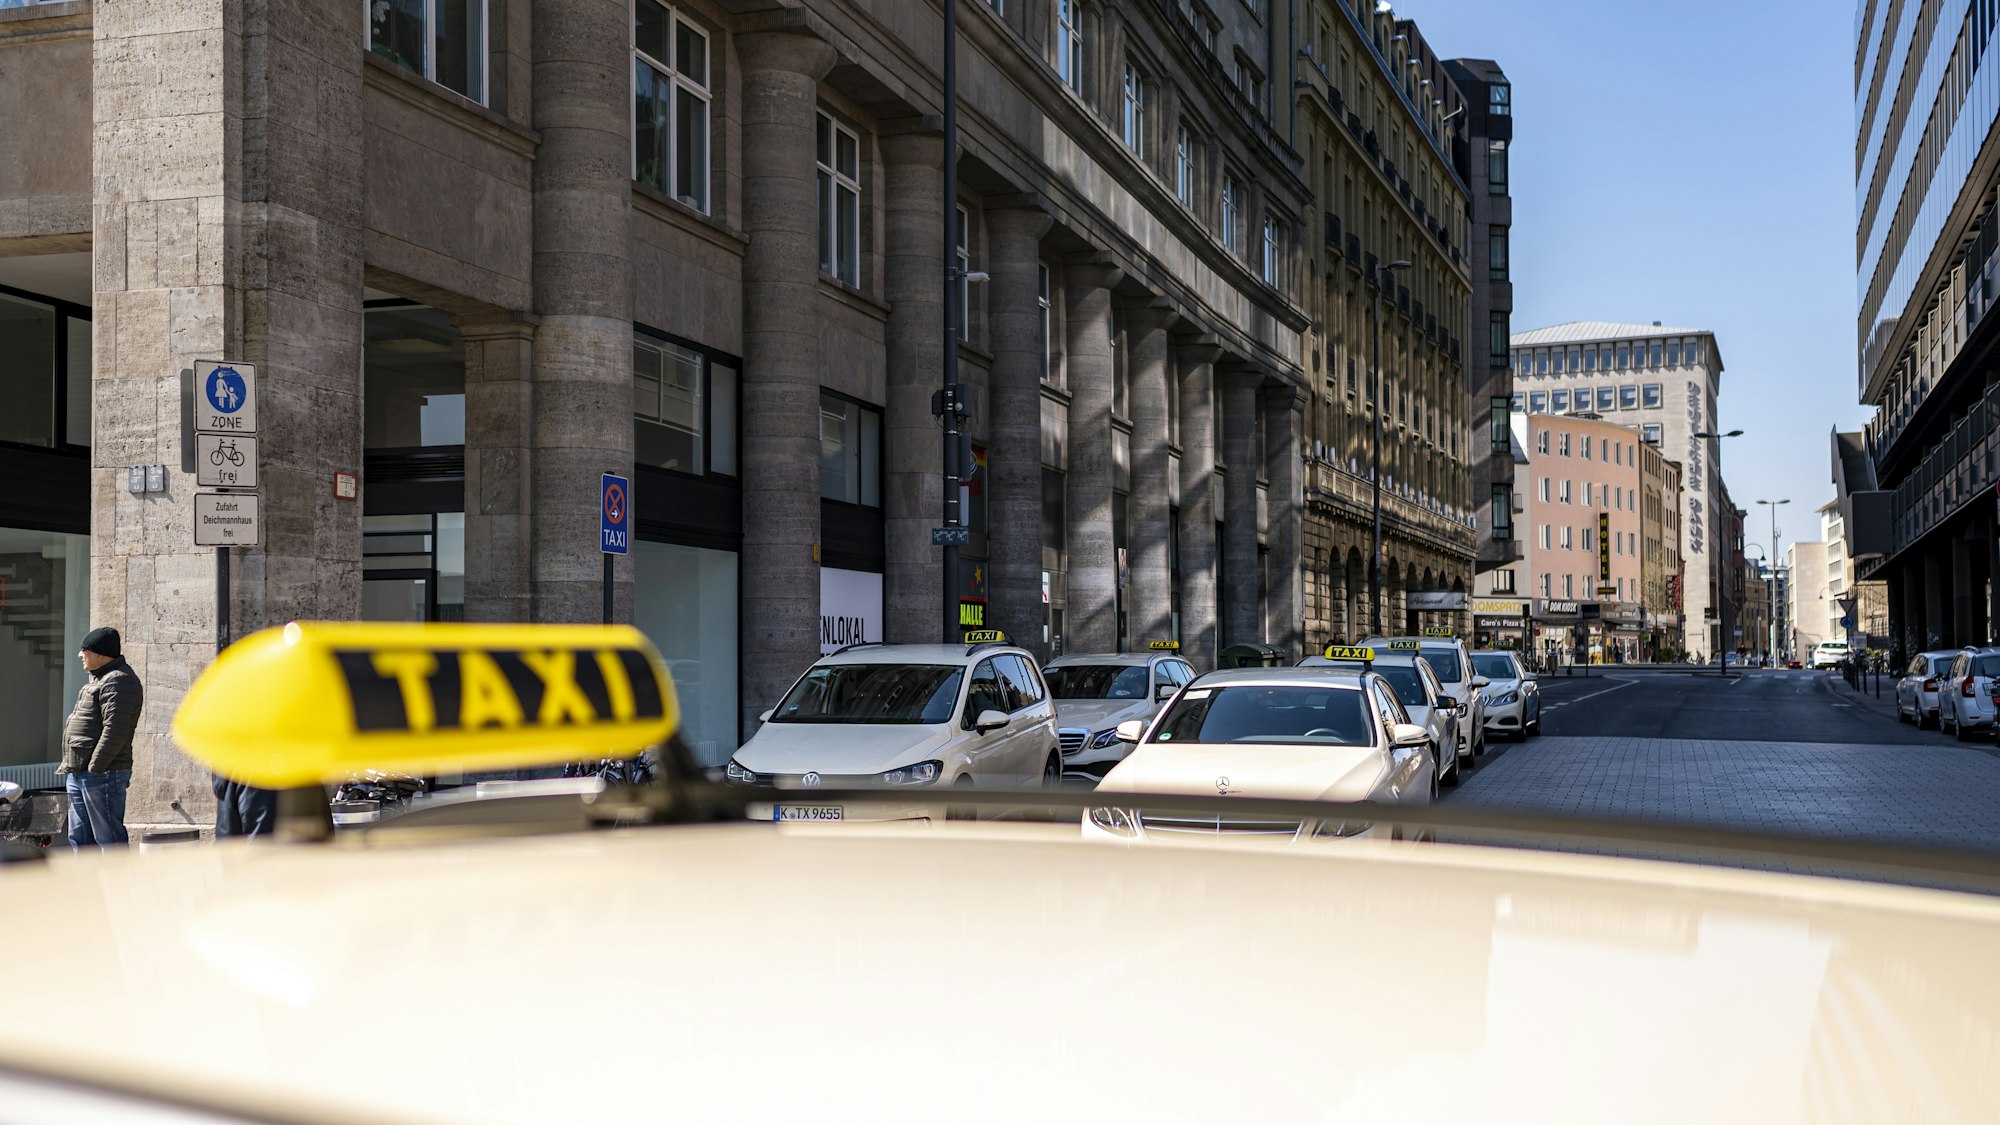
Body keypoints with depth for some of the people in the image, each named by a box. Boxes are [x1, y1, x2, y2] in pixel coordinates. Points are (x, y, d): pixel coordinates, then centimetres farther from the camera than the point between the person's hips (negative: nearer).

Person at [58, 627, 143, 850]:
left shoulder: (118, 680, -14)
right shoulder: (97, 678, 20)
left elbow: (115, 730, -23)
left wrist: (94, 767, -21)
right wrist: (70, 765, 18)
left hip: (102, 774, -11)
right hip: (79, 774, 11)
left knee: (109, 838, -6)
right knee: (79, 837, 14)